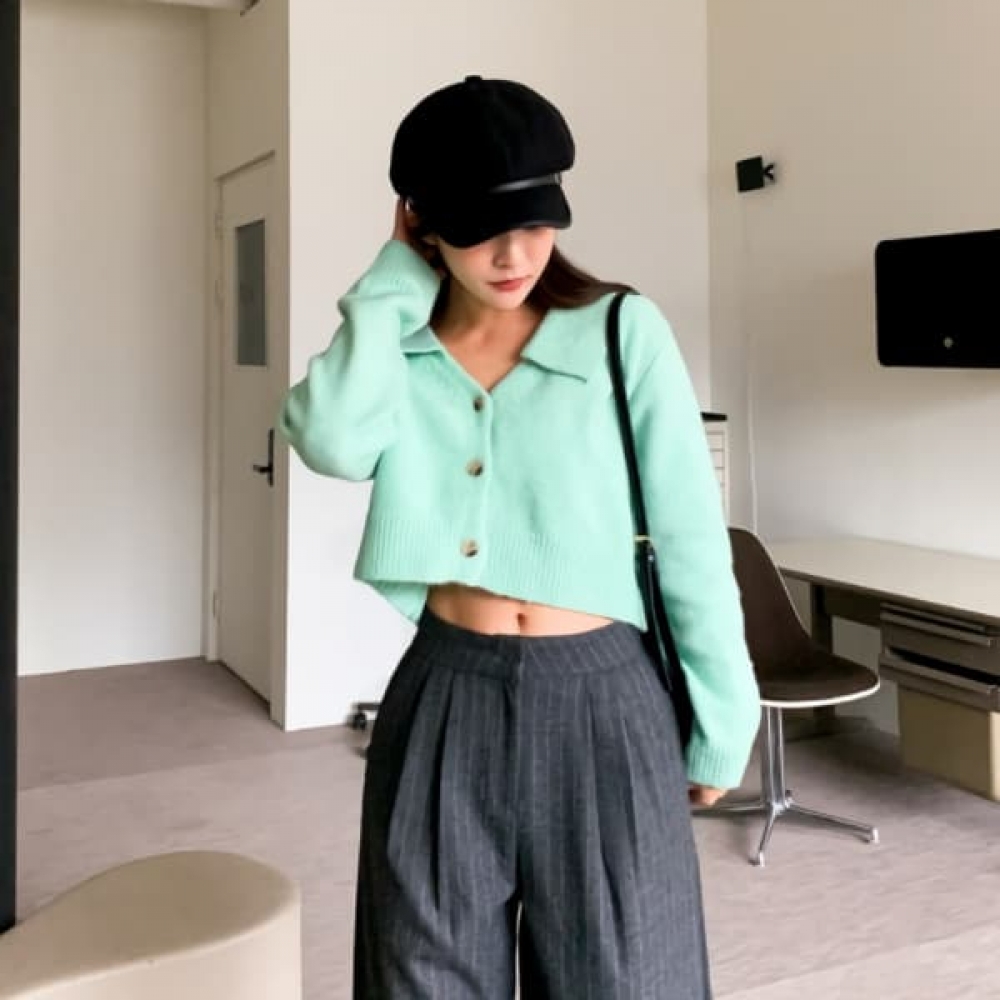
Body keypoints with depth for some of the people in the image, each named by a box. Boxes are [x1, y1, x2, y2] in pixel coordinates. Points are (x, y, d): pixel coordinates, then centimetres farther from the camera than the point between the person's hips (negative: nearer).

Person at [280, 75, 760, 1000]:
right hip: (445, 700, 3)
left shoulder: (625, 332, -5)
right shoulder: (401, 348, 2)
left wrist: (719, 721, -1)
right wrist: (394, 280, -10)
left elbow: (692, 540, -3)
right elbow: (335, 443, -21)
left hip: (598, 700, -2)